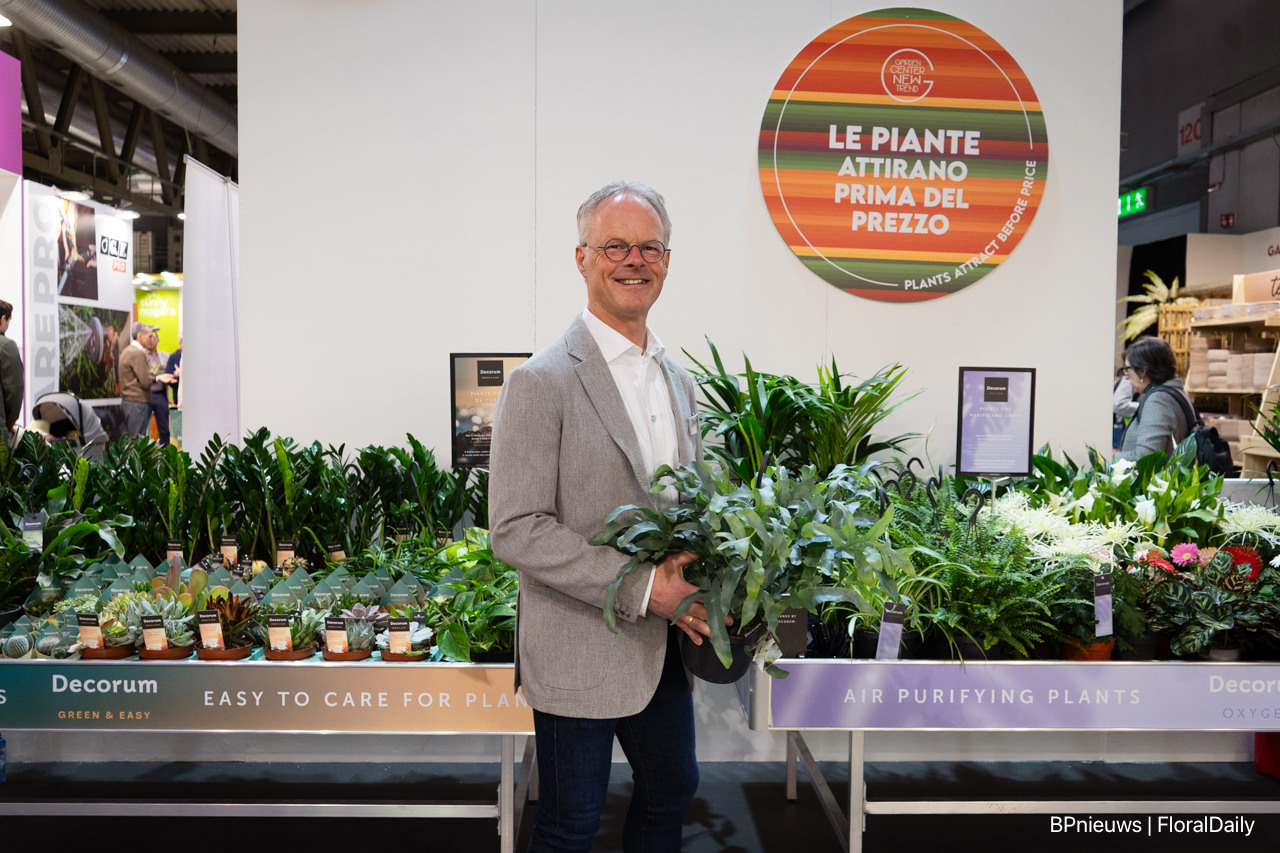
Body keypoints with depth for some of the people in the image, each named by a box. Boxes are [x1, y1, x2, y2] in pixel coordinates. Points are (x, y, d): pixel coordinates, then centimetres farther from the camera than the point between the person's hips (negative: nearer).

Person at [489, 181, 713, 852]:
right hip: (580, 652, -7)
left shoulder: (678, 381, 9)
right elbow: (515, 530, -19)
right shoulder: (542, 382, -15)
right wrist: (641, 587, -22)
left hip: (665, 645, 7)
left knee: (672, 789, 23)